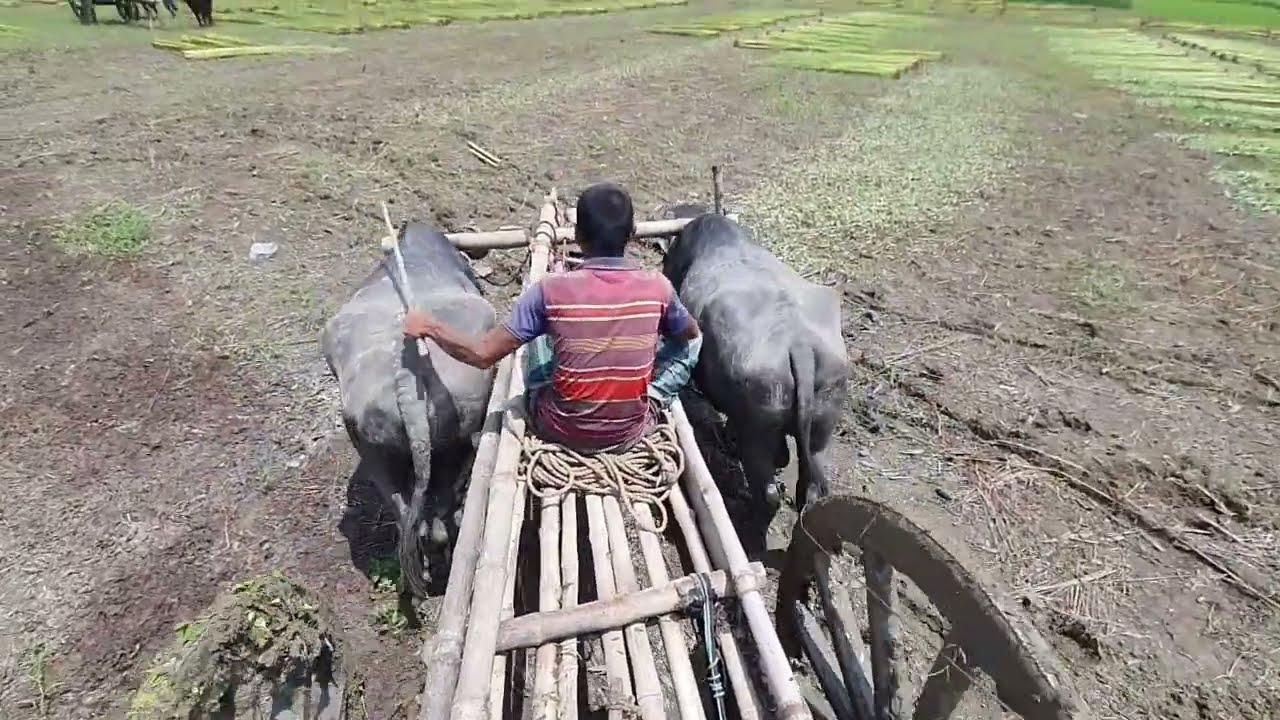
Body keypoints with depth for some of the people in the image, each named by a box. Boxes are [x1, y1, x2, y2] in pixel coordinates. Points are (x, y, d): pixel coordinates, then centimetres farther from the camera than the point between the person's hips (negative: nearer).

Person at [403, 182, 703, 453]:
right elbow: (691, 334, 8)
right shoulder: (657, 286, -13)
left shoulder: (552, 289, -18)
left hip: (560, 430, 0)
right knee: (691, 343, 18)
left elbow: (482, 355, -14)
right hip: (631, 432, 1)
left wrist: (428, 326, 3)